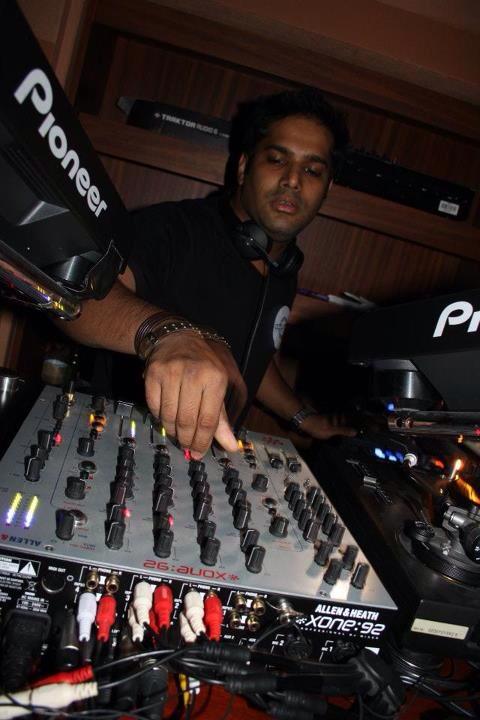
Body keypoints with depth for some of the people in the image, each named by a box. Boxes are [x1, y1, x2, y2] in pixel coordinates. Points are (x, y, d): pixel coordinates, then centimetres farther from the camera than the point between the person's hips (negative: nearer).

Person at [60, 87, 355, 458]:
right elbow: (78, 288, -33)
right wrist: (165, 331, -49)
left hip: (206, 454, 8)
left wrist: (303, 417, 16)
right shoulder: (172, 228, -17)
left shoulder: (285, 273, 7)